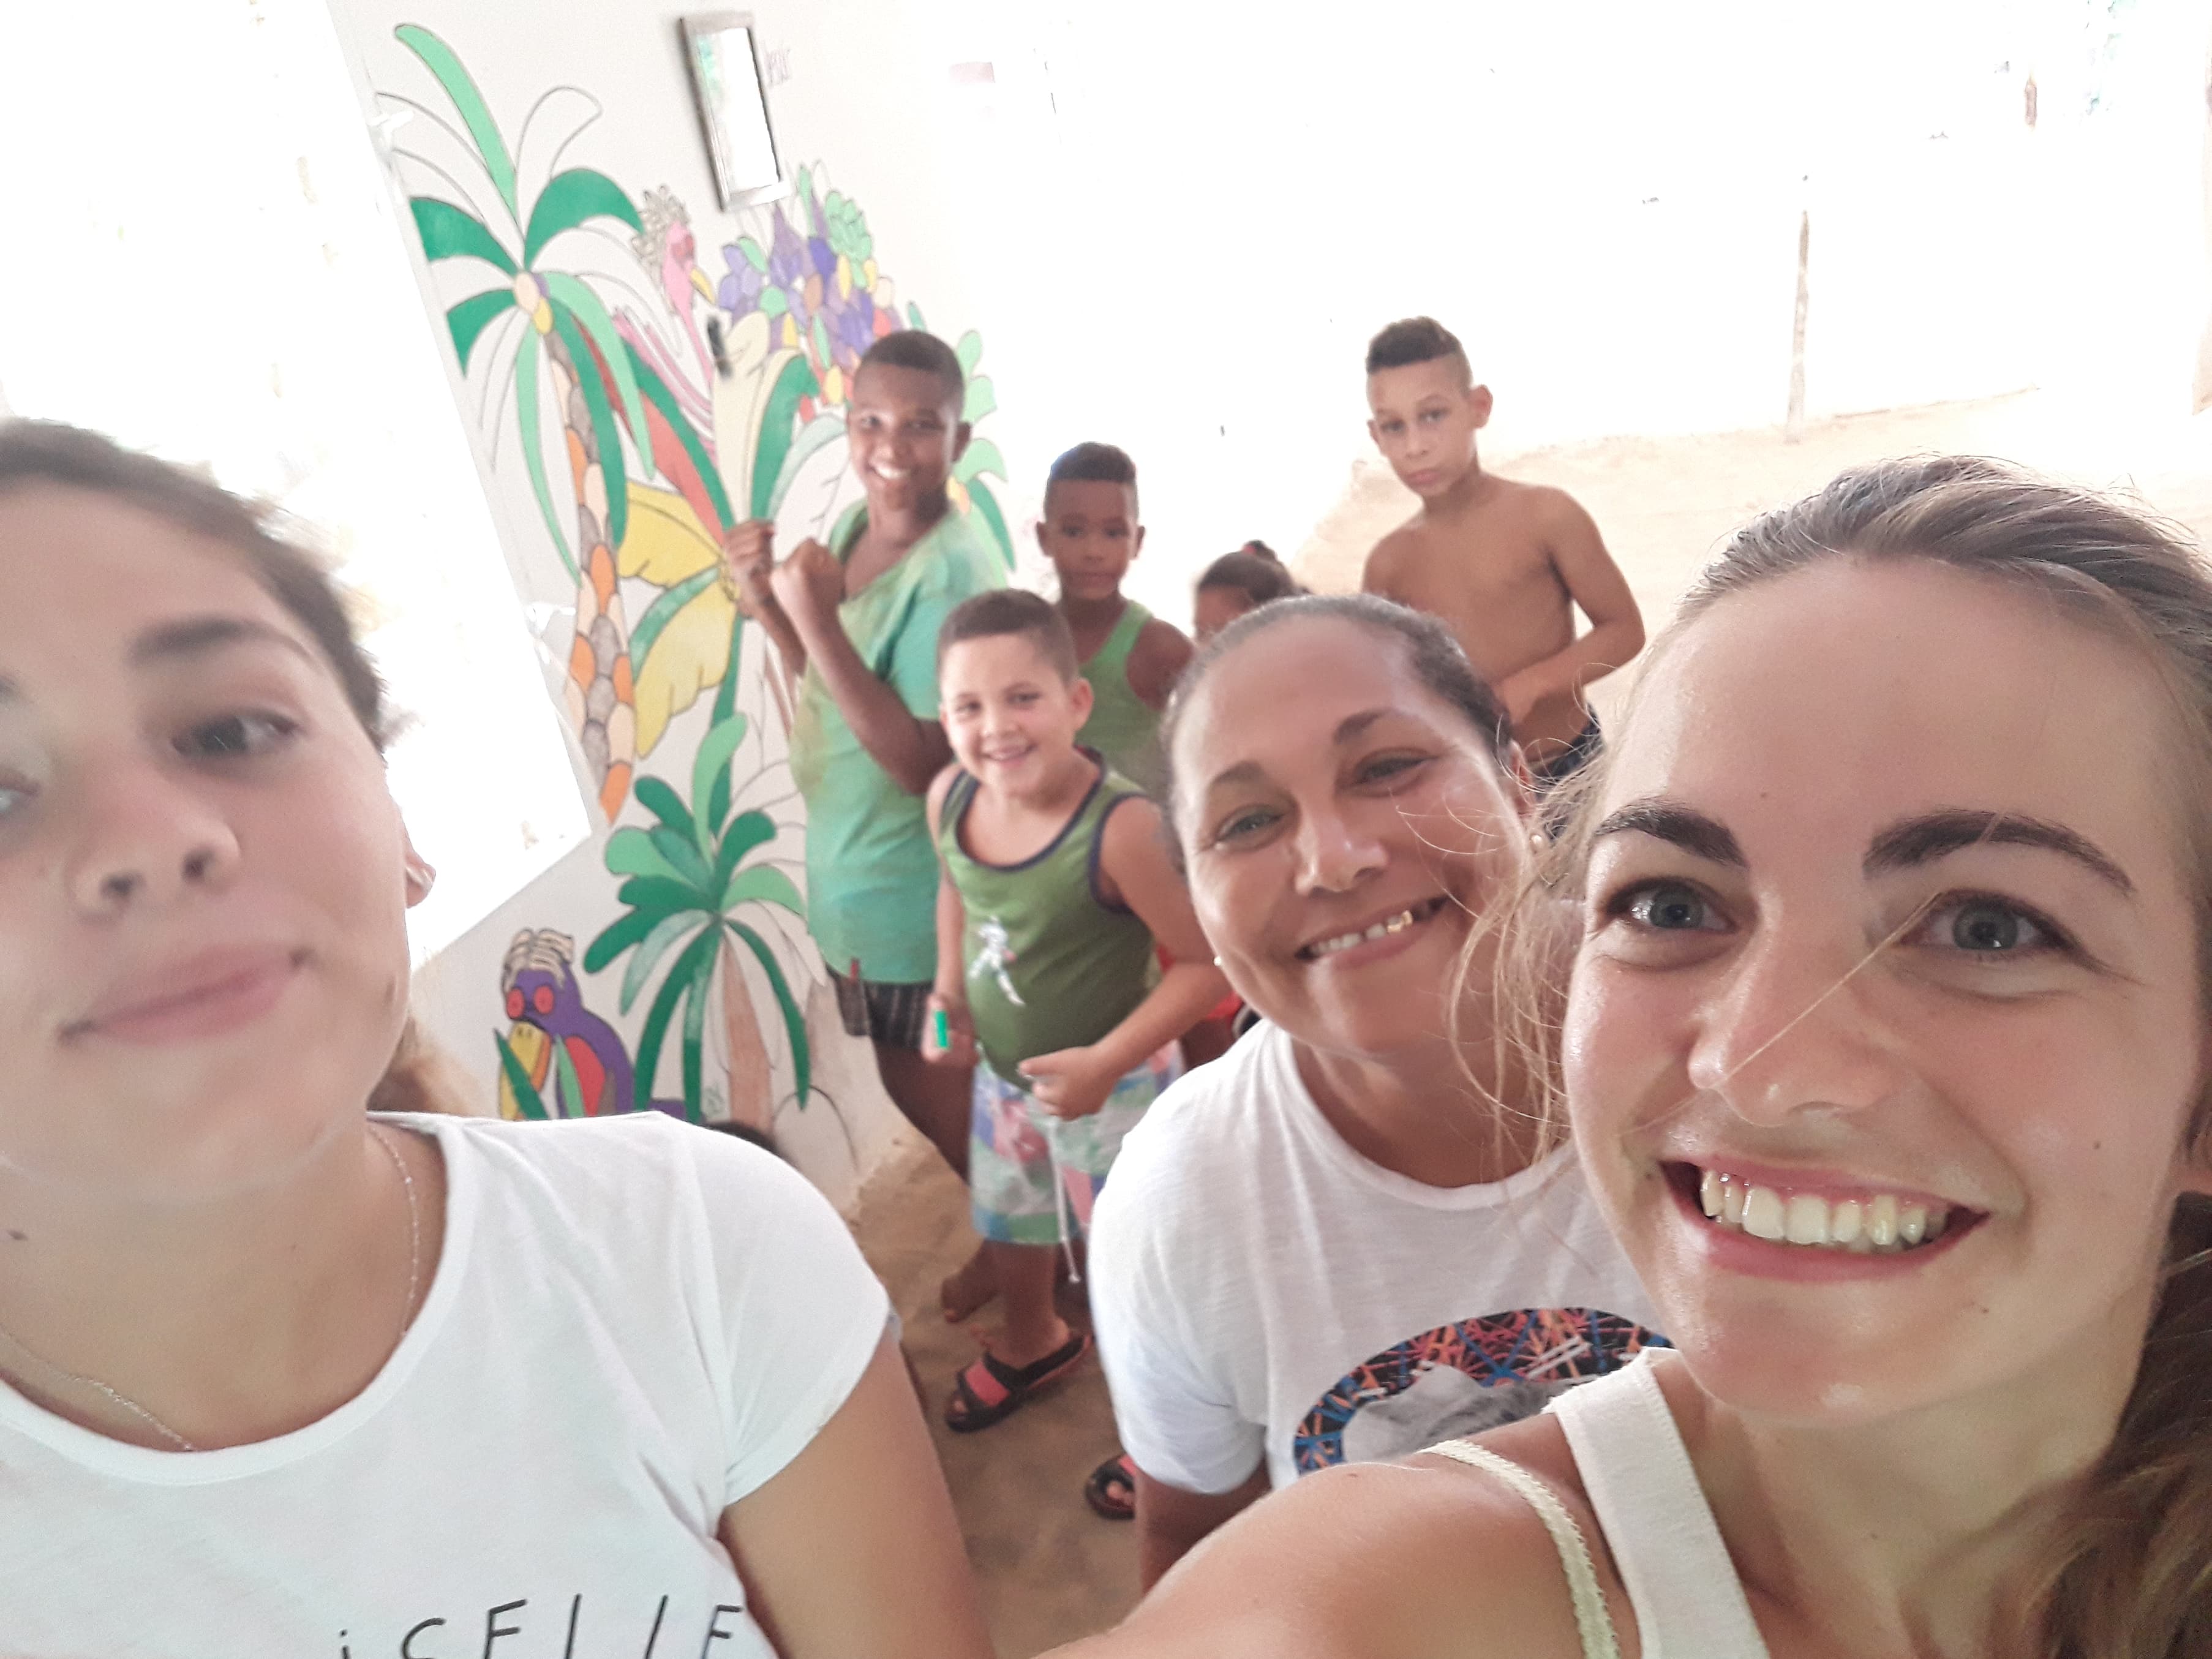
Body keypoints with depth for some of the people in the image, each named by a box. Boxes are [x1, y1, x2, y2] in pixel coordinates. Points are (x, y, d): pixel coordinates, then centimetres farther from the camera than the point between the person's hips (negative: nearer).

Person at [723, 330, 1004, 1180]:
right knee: (911, 1082, 25)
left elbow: (923, 762, -29)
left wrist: (817, 619, -32)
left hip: (909, 893, -9)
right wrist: (766, 594, -4)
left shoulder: (952, 575, -25)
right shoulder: (858, 530, 0)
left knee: (933, 1091, 11)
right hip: (853, 870, 9)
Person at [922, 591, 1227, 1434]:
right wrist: (951, 993, 1)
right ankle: (1032, 1344, 61)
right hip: (1001, 1074, 7)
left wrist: (1105, 1063, -27)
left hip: (1110, 1088, -6)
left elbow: (1205, 961, -27)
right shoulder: (949, 798, -14)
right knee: (1007, 1231, 29)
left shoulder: (1121, 826, -33)